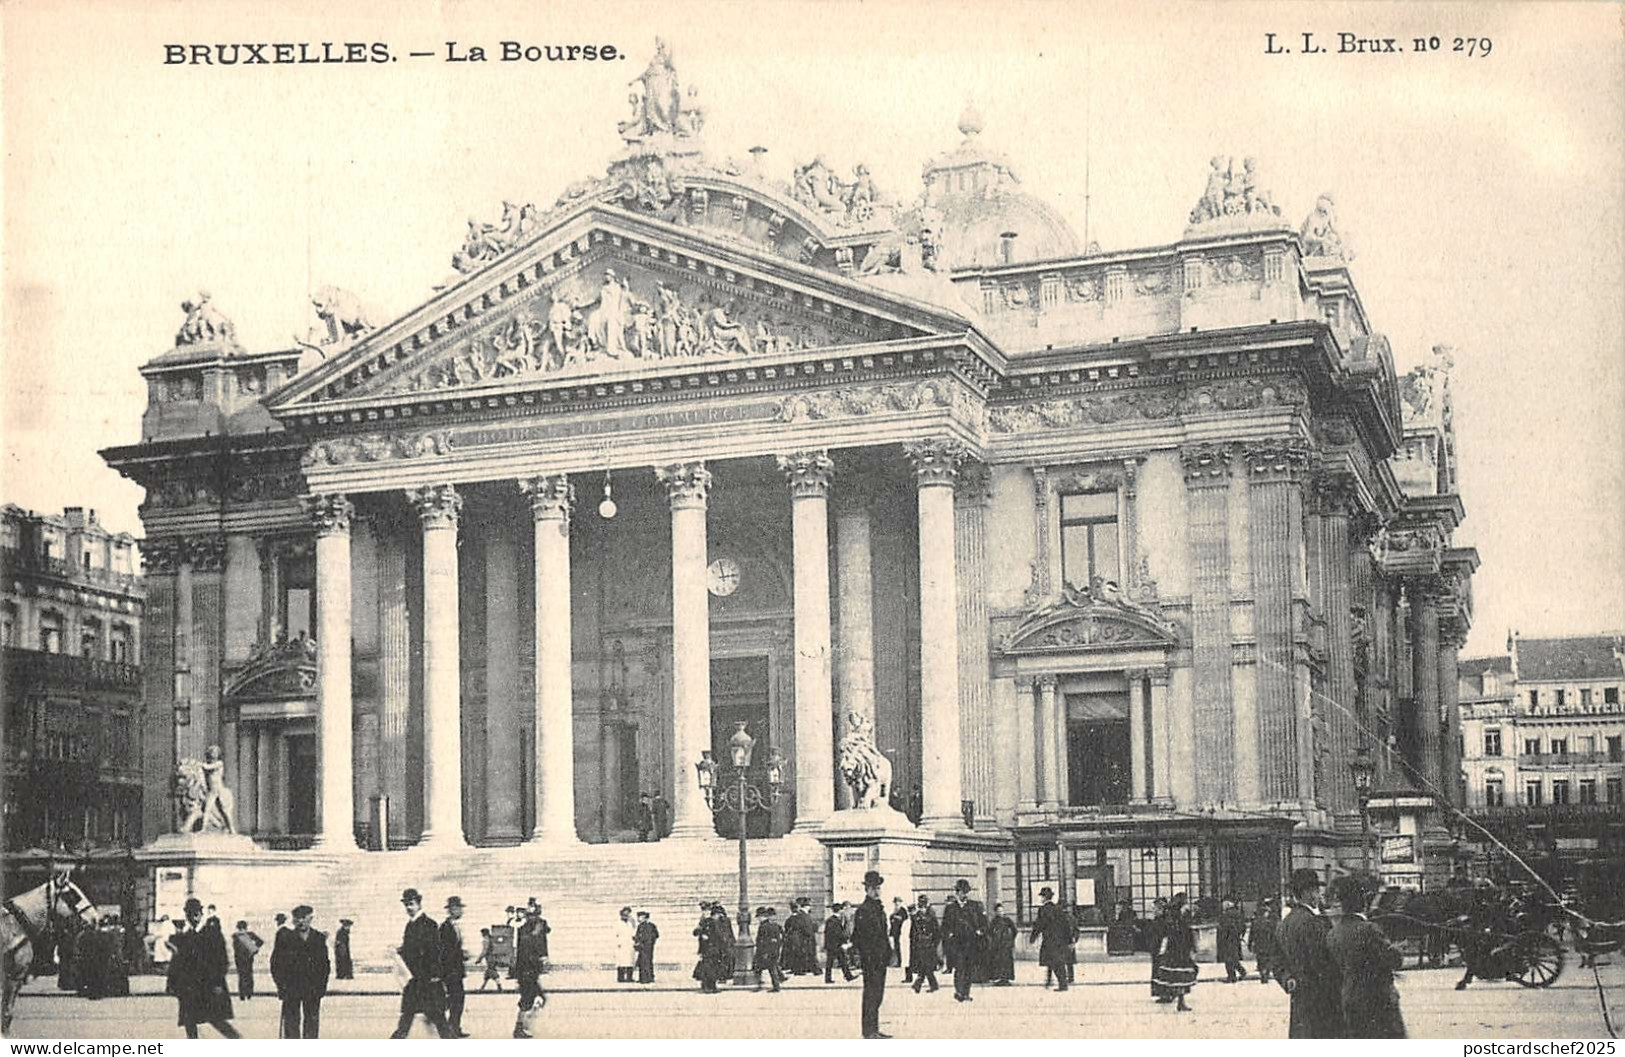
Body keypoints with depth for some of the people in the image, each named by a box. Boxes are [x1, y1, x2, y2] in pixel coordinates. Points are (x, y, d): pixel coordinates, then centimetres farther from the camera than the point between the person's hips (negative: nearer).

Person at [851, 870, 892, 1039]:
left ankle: (874, 1030, 18)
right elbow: (858, 938, -16)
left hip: (881, 960, 9)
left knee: (878, 995, 12)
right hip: (870, 960, -9)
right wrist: (868, 958, -19)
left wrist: (889, 955, 18)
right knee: (871, 995, -7)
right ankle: (869, 1031, -4)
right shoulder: (863, 911, -12)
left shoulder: (880, 908, 16)